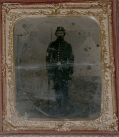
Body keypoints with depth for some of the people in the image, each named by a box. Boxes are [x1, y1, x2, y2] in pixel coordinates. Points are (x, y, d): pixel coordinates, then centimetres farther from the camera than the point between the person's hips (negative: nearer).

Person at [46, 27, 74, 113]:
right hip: (55, 70, 2)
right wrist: (48, 70, 8)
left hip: (64, 70, -2)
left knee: (64, 89, -6)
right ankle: (59, 105, 12)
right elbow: (48, 58, 13)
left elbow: (71, 59, 8)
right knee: (57, 89, 4)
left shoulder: (67, 46, 7)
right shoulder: (52, 45, 11)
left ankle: (64, 107, -3)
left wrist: (71, 71, 2)